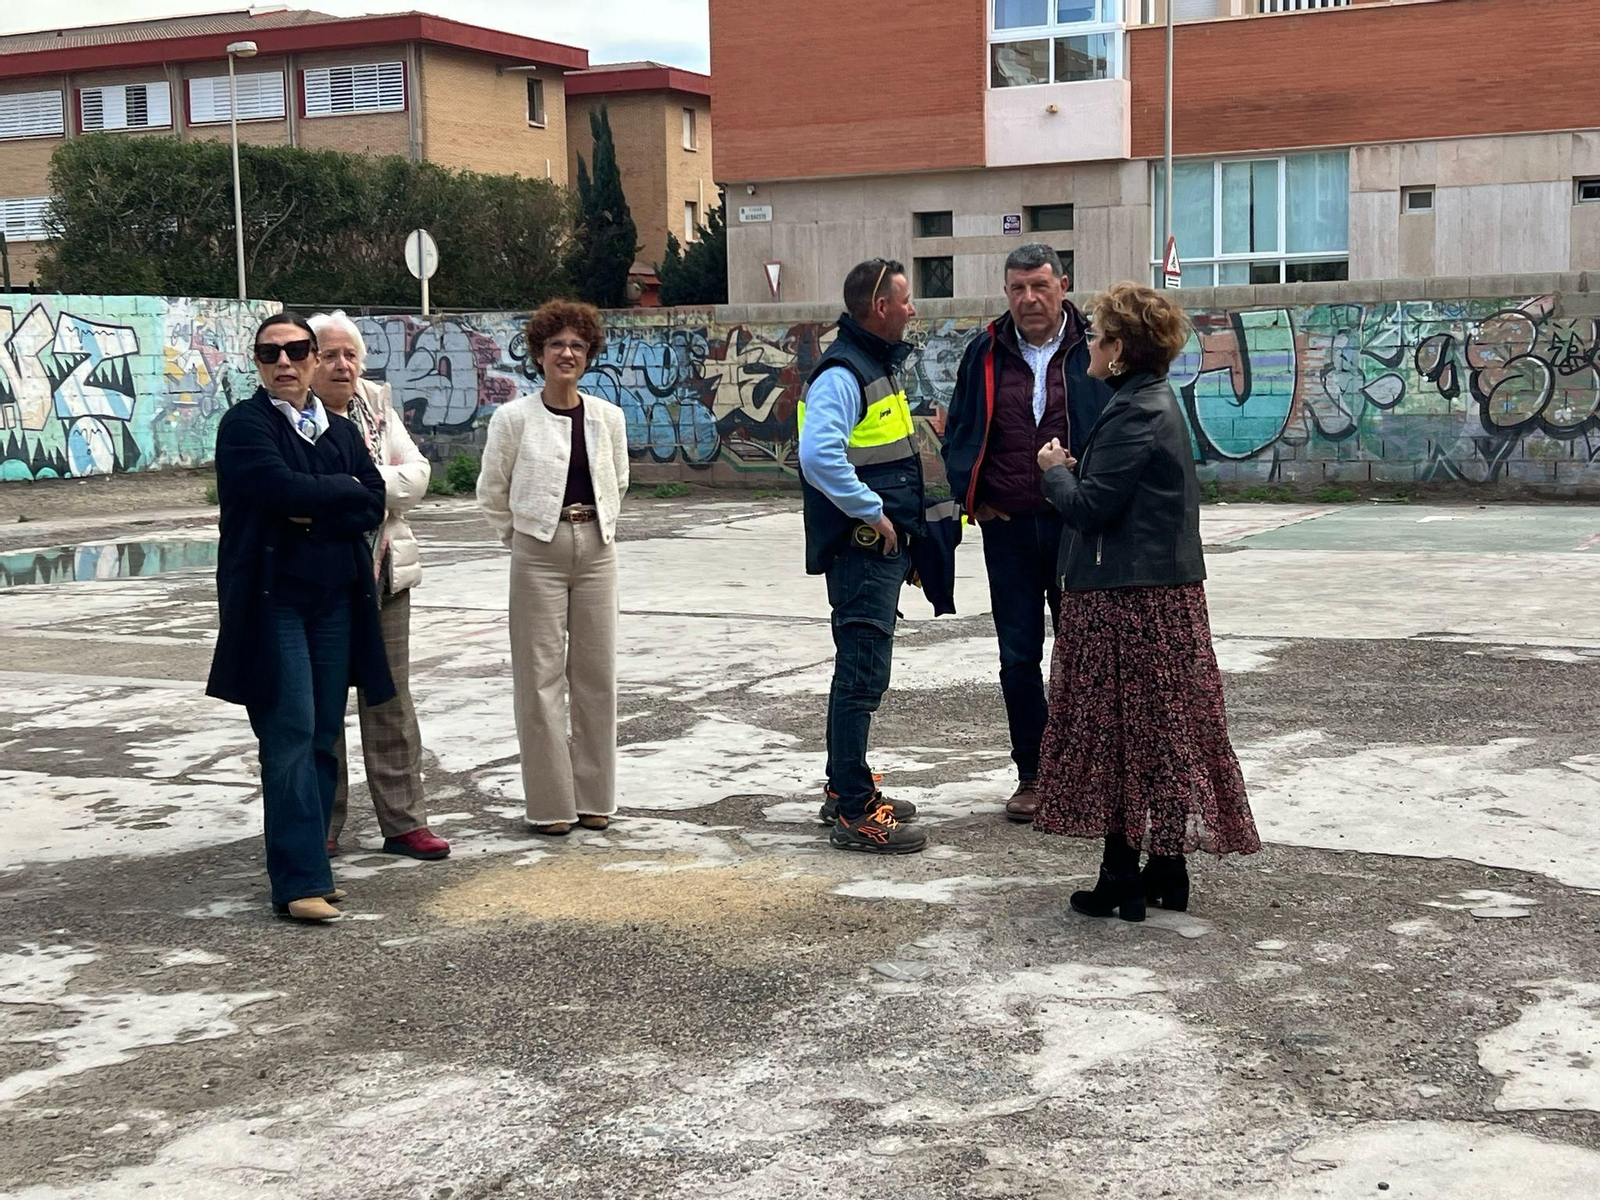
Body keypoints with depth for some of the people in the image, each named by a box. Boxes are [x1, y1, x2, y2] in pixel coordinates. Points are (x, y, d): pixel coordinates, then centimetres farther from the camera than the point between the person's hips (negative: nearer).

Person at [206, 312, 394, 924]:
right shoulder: (243, 425, -1)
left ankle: (307, 864, 14)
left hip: (336, 598, 6)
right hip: (273, 596, -5)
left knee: (324, 736, 6)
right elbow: (280, 487, -18)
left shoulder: (341, 431, 16)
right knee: (291, 734, -10)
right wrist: (343, 490, -4)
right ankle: (300, 883, -10)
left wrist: (312, 513, -11)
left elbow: (373, 506, 4)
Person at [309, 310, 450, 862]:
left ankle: (404, 821, 15)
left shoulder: (378, 409, 10)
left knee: (391, 700, 9)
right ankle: (320, 827, 15)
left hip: (384, 573, 5)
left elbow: (415, 474, 2)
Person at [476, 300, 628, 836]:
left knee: (596, 674, 6)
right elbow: (492, 490, 5)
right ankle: (550, 803, 5)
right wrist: (520, 535, 9)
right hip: (538, 552, -3)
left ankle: (594, 796, 17)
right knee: (540, 677, -2)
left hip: (596, 550, 3)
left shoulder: (608, 417, 3)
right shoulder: (514, 417, -5)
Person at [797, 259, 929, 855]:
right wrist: (872, 513, -23)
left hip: (883, 545, 11)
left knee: (862, 671, 17)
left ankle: (846, 790, 27)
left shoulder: (878, 364, 17)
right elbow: (819, 455, -30)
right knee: (862, 674, -9)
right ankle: (854, 813, -6)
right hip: (862, 548, -11)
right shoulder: (843, 373, -16)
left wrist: (901, 520, 16)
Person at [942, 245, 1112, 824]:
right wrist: (974, 499, 3)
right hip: (1008, 526, 2)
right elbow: (958, 432, 14)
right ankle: (1031, 775, 18)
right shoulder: (985, 354, 6)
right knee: (1019, 657, 7)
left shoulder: (1094, 350, -2)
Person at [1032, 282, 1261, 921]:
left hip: (1127, 601, -10)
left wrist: (1055, 469, -2)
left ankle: (1122, 880, 4)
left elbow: (1088, 507, -20)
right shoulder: (1156, 401, 13)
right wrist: (1074, 469, 7)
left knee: (1118, 733, -2)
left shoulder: (1136, 414, -18)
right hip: (1162, 589, 10)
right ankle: (1167, 870, 20)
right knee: (1161, 733, 13)